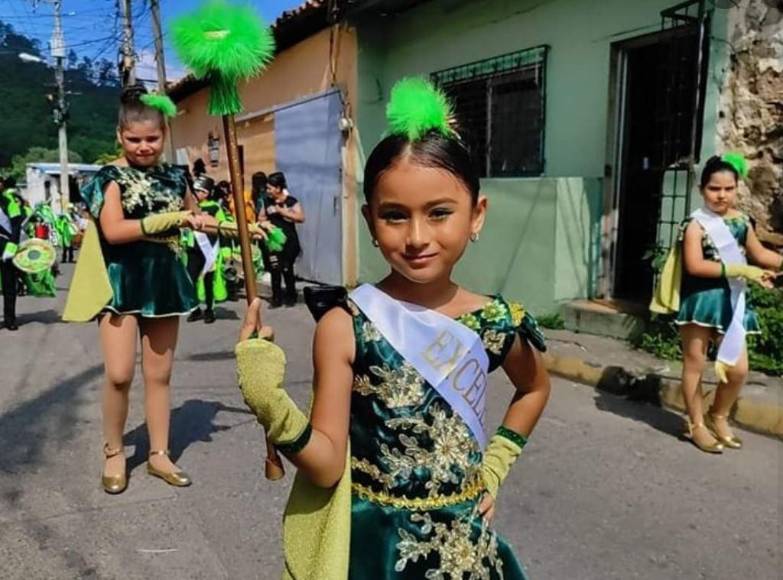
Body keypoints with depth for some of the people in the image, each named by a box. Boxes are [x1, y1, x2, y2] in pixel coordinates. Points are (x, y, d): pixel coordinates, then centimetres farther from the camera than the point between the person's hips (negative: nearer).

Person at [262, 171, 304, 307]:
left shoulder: (291, 201, -7)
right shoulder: (267, 201, 4)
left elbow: (301, 218, -18)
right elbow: (262, 217, 18)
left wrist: (282, 211, -19)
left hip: (289, 240, -3)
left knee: (287, 269, 2)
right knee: (274, 269, -2)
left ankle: (290, 297, 19)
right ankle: (277, 298, 8)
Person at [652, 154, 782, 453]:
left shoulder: (741, 221, 7)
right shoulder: (696, 224, -13)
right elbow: (695, 265, -24)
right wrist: (743, 270, -23)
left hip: (731, 301, 6)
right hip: (700, 300, -6)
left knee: (738, 369, 6)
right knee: (695, 364, 6)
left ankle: (718, 417, 31)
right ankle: (695, 424, 23)